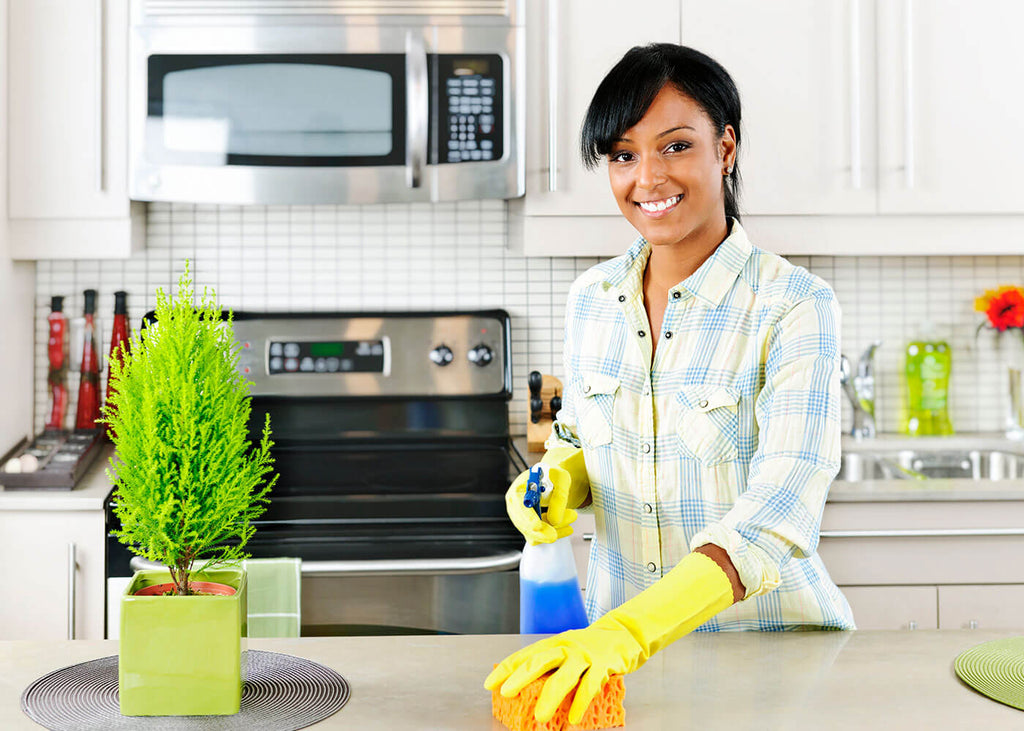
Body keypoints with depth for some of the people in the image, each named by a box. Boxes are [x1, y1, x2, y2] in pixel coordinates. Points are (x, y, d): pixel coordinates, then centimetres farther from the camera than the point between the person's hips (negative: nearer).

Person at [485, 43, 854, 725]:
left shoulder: (794, 305, -16)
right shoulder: (591, 298, 0)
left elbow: (780, 510, -27)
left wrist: (626, 632, -39)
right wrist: (561, 480, -9)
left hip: (767, 640, -4)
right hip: (617, 637, 4)